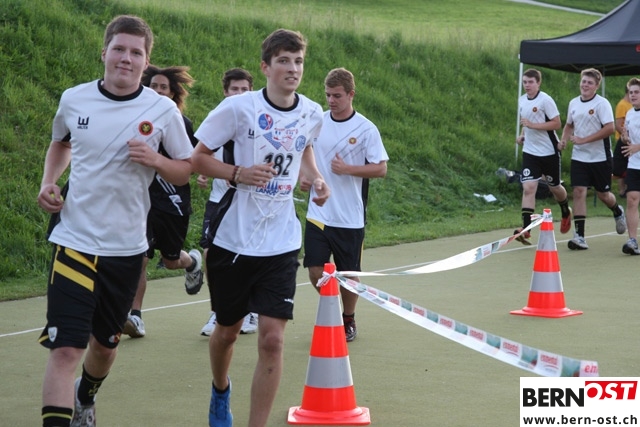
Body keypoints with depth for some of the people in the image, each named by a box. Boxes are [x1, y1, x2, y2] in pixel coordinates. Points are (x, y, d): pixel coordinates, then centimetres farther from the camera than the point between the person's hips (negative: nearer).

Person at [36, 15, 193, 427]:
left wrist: (154, 160, -18)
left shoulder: (163, 110, -5)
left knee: (105, 343, 18)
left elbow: (186, 170, 2)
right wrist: (49, 181, 2)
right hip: (75, 240, -1)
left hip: (126, 248, 1)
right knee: (65, 348, -14)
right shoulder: (74, 99, -1)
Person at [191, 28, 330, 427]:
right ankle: (221, 391, 47)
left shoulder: (312, 114, 0)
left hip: (281, 242, 2)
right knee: (227, 331, 15)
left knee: (272, 338, -9)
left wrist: (316, 178, 3)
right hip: (233, 239, -2)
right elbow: (198, 158, -6)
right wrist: (239, 173, -22)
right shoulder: (238, 108, -13)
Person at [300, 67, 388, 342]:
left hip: (350, 218, -2)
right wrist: (303, 175, -1)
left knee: (348, 273, 7)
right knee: (315, 268, -4)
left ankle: (349, 319, 30)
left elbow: (381, 168, -8)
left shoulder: (366, 129, -7)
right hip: (318, 213, 3)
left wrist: (348, 169, -19)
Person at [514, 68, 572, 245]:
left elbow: (557, 124, -17)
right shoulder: (522, 100, 6)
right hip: (530, 152, 4)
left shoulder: (545, 100, -14)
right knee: (528, 187, -12)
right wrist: (522, 135, 6)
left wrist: (532, 125, -23)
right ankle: (526, 229, -18)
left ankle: (566, 213, 44)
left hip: (549, 151, -4)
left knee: (555, 187, 12)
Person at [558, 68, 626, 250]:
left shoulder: (602, 104, -11)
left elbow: (609, 128, -19)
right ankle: (579, 236, -9)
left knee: (603, 194, 7)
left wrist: (583, 139, -21)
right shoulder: (573, 103, 7)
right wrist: (564, 139, 1)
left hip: (600, 157, -4)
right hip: (579, 157, 4)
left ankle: (618, 212, 43)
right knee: (578, 192, -8)